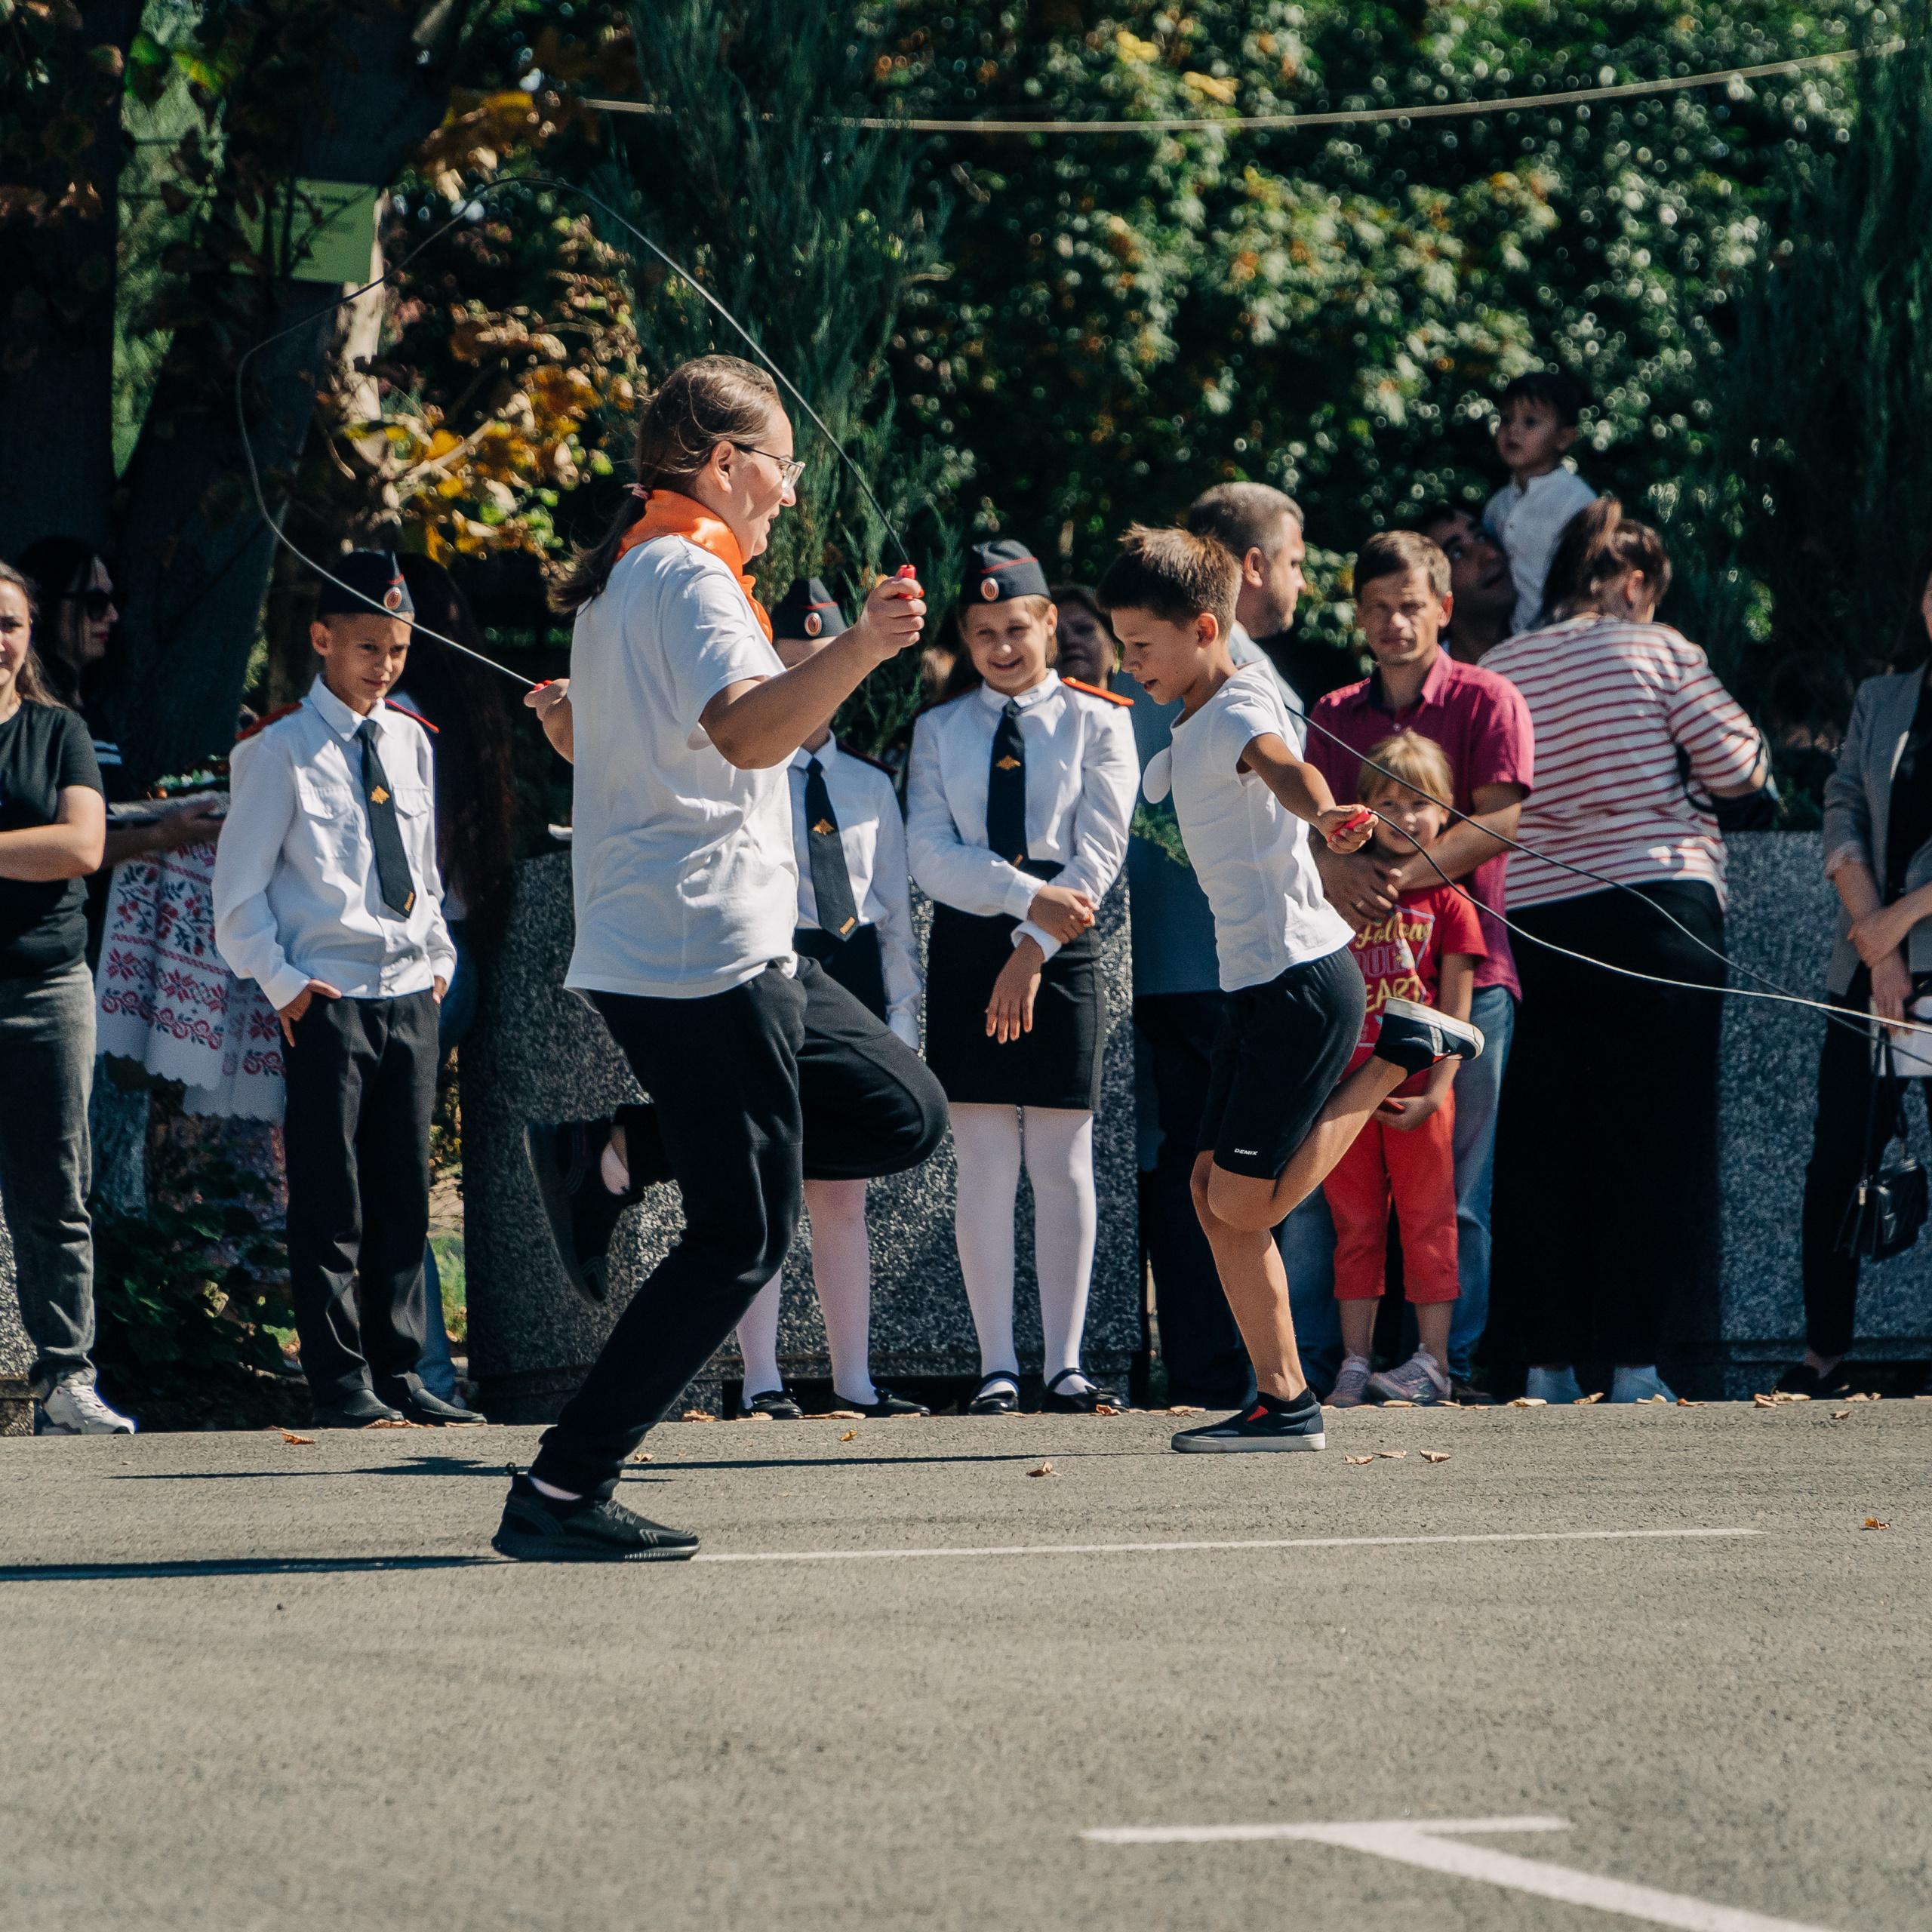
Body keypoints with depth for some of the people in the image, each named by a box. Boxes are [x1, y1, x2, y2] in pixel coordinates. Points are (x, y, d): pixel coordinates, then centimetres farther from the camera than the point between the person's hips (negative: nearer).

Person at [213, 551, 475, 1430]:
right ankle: (341, 1381, -1)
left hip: (409, 996, 5)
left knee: (404, 1195, 7)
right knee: (331, 1201, -4)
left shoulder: (410, 742, 12)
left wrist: (439, 959, 12)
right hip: (330, 998, -5)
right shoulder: (282, 748, -4)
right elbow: (239, 889, -3)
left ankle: (399, 1371, 13)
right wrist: (282, 980, -10)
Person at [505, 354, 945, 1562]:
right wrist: (860, 651, -45)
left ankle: (616, 1154, 7)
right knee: (742, 1239, -8)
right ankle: (560, 1496, -8)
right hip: (706, 954, -10)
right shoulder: (688, 575, -14)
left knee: (906, 1115, 13)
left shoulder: (623, 578, 17)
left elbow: (595, 735, 33)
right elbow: (749, 731, -32)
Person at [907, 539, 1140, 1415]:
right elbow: (931, 858, -1)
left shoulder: (1096, 722, 5)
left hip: (1061, 952, -1)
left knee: (1063, 1163, -1)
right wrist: (1029, 894, -15)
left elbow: (1098, 853, -2)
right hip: (967, 949, 1)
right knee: (982, 1168, -2)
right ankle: (997, 1366, 0)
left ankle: (1064, 1365, 2)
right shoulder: (938, 730, 10)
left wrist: (1034, 946, -12)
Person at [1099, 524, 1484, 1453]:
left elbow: (1283, 766, -37)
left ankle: (1400, 1055, 2)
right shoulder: (1187, 731, 16)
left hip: (1299, 978, -10)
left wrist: (1320, 811, -60)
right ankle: (1282, 1401, 4)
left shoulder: (1238, 708, -14)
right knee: (1215, 1193, 4)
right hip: (1255, 983, 10)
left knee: (1245, 1202, -8)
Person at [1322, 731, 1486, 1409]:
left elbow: (1455, 1010, -4)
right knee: (1356, 1224, 6)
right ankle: (1355, 1364, 8)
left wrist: (1434, 1093, -11)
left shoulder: (1447, 902, 0)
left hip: (1415, 1090, -3)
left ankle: (1432, 1361, 4)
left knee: (1426, 1221, 1)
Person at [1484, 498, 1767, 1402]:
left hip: (1536, 920, 3)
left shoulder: (1496, 670, 8)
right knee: (1652, 1137, 1)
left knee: (1543, 1147, 8)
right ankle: (1634, 1361, -1)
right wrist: (1670, 776, 18)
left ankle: (1552, 1361, 7)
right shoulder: (1655, 650, -2)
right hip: (1657, 910, -3)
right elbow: (1734, 765, -3)